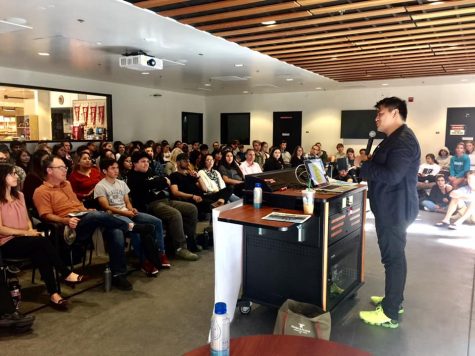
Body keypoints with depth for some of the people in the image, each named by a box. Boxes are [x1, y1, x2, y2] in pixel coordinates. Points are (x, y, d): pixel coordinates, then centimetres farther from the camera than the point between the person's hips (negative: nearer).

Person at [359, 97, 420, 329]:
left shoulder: (403, 140, -19)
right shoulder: (394, 139, 15)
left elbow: (392, 175, -29)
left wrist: (363, 166, -18)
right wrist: (367, 165, 1)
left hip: (395, 209, -11)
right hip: (391, 207, 11)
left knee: (393, 257, -4)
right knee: (393, 255, 19)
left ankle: (390, 314, 5)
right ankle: (394, 299, 33)